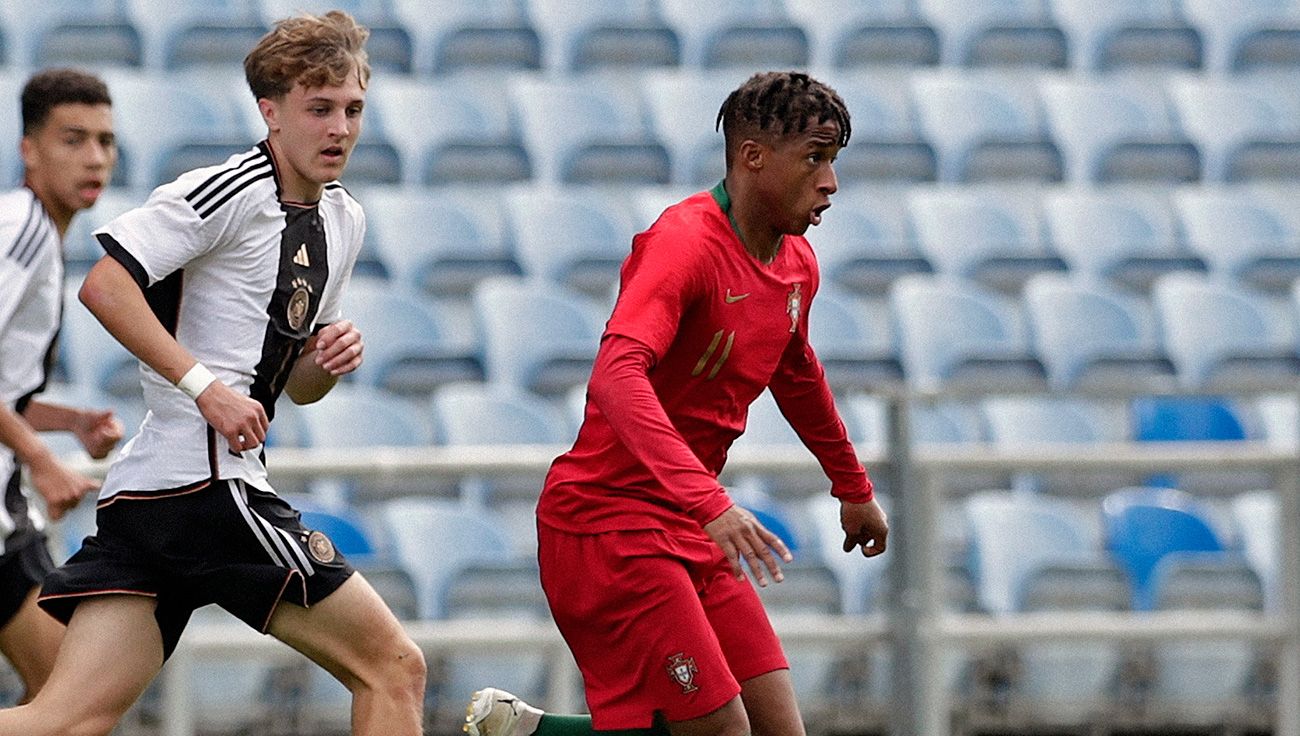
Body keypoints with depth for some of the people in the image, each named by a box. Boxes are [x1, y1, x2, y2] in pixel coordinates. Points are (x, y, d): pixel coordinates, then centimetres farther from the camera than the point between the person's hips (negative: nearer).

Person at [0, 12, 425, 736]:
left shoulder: (344, 220, 21)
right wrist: (205, 384, -18)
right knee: (394, 669, -3)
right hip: (205, 481, -9)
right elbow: (105, 284, -16)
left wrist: (331, 357, 6)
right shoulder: (231, 190, -8)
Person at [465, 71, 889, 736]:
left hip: (689, 531, 9)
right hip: (608, 523, -9)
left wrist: (853, 489, 41)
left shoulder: (797, 264, 9)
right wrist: (710, 503, -44)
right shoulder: (683, 243, -19)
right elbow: (616, 378, -34)